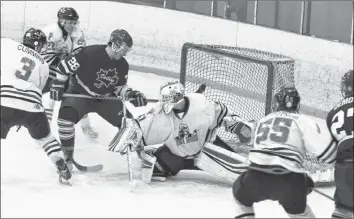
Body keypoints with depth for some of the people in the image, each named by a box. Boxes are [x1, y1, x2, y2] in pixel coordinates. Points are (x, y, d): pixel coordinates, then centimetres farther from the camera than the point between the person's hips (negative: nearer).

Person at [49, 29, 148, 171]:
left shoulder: (122, 65, -7)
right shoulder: (90, 53, -27)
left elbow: (119, 87, 4)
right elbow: (65, 66, -18)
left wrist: (130, 94, -15)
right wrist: (58, 84, -16)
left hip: (105, 97, 5)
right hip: (79, 94, -5)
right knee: (66, 115, -30)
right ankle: (67, 156, -17)